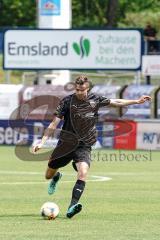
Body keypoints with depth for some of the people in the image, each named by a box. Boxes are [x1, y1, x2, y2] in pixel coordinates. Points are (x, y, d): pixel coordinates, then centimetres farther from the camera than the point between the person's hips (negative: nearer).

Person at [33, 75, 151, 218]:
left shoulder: (95, 100, -1)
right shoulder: (67, 101, -8)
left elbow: (115, 102, 14)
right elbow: (54, 124, -6)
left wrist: (137, 101, 14)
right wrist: (42, 142, -12)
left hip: (84, 146, 0)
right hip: (66, 144, 0)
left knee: (83, 172, -27)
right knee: (49, 175, 10)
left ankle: (72, 207, -33)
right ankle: (57, 177, 50)